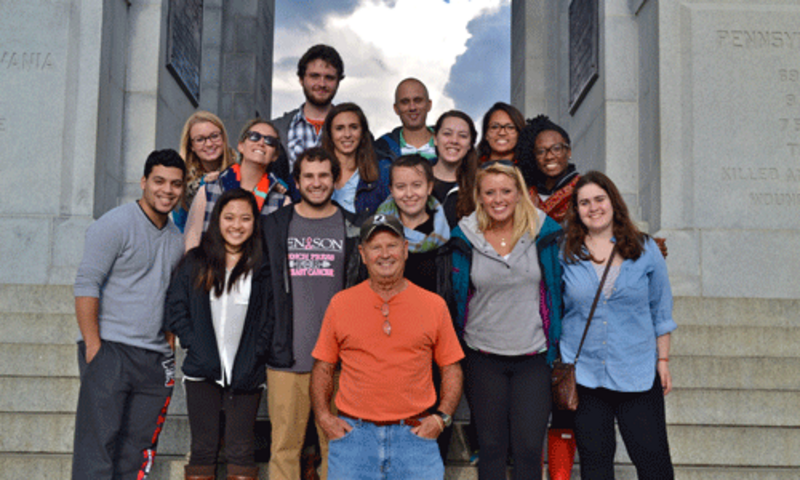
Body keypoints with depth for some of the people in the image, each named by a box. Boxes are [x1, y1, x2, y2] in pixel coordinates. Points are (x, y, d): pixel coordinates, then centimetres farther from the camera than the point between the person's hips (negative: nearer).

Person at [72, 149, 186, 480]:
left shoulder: (176, 239, 16)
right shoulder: (115, 225, -5)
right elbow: (86, 285, -10)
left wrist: (169, 350, 12)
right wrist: (93, 346, -15)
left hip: (155, 359, 6)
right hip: (109, 350, -6)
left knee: (136, 453, 7)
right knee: (98, 445, -8)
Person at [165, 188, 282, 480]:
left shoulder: (264, 267, 1)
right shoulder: (196, 262, 6)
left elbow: (273, 316, 0)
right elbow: (175, 308, 4)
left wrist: (256, 353, -9)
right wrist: (194, 345, -6)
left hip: (247, 375, -1)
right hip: (202, 372, 1)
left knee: (241, 452, 3)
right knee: (202, 449, 6)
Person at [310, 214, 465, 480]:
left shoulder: (434, 305, 6)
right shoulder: (340, 304, 6)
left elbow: (451, 369, 11)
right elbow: (323, 368, 12)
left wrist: (441, 417, -1)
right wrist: (324, 416, 0)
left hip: (414, 435, 0)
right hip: (353, 434, 0)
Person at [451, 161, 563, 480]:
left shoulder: (544, 231, -2)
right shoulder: (465, 236, -2)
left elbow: (557, 289, 5)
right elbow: (455, 296, 5)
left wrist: (555, 345, 3)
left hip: (533, 357, 0)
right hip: (483, 356, 1)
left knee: (529, 447, 0)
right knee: (491, 446, 9)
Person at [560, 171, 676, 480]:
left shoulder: (644, 249, 2)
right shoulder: (565, 254, 1)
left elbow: (660, 310, 8)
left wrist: (663, 360, 6)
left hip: (637, 373, 0)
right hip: (583, 372, 1)